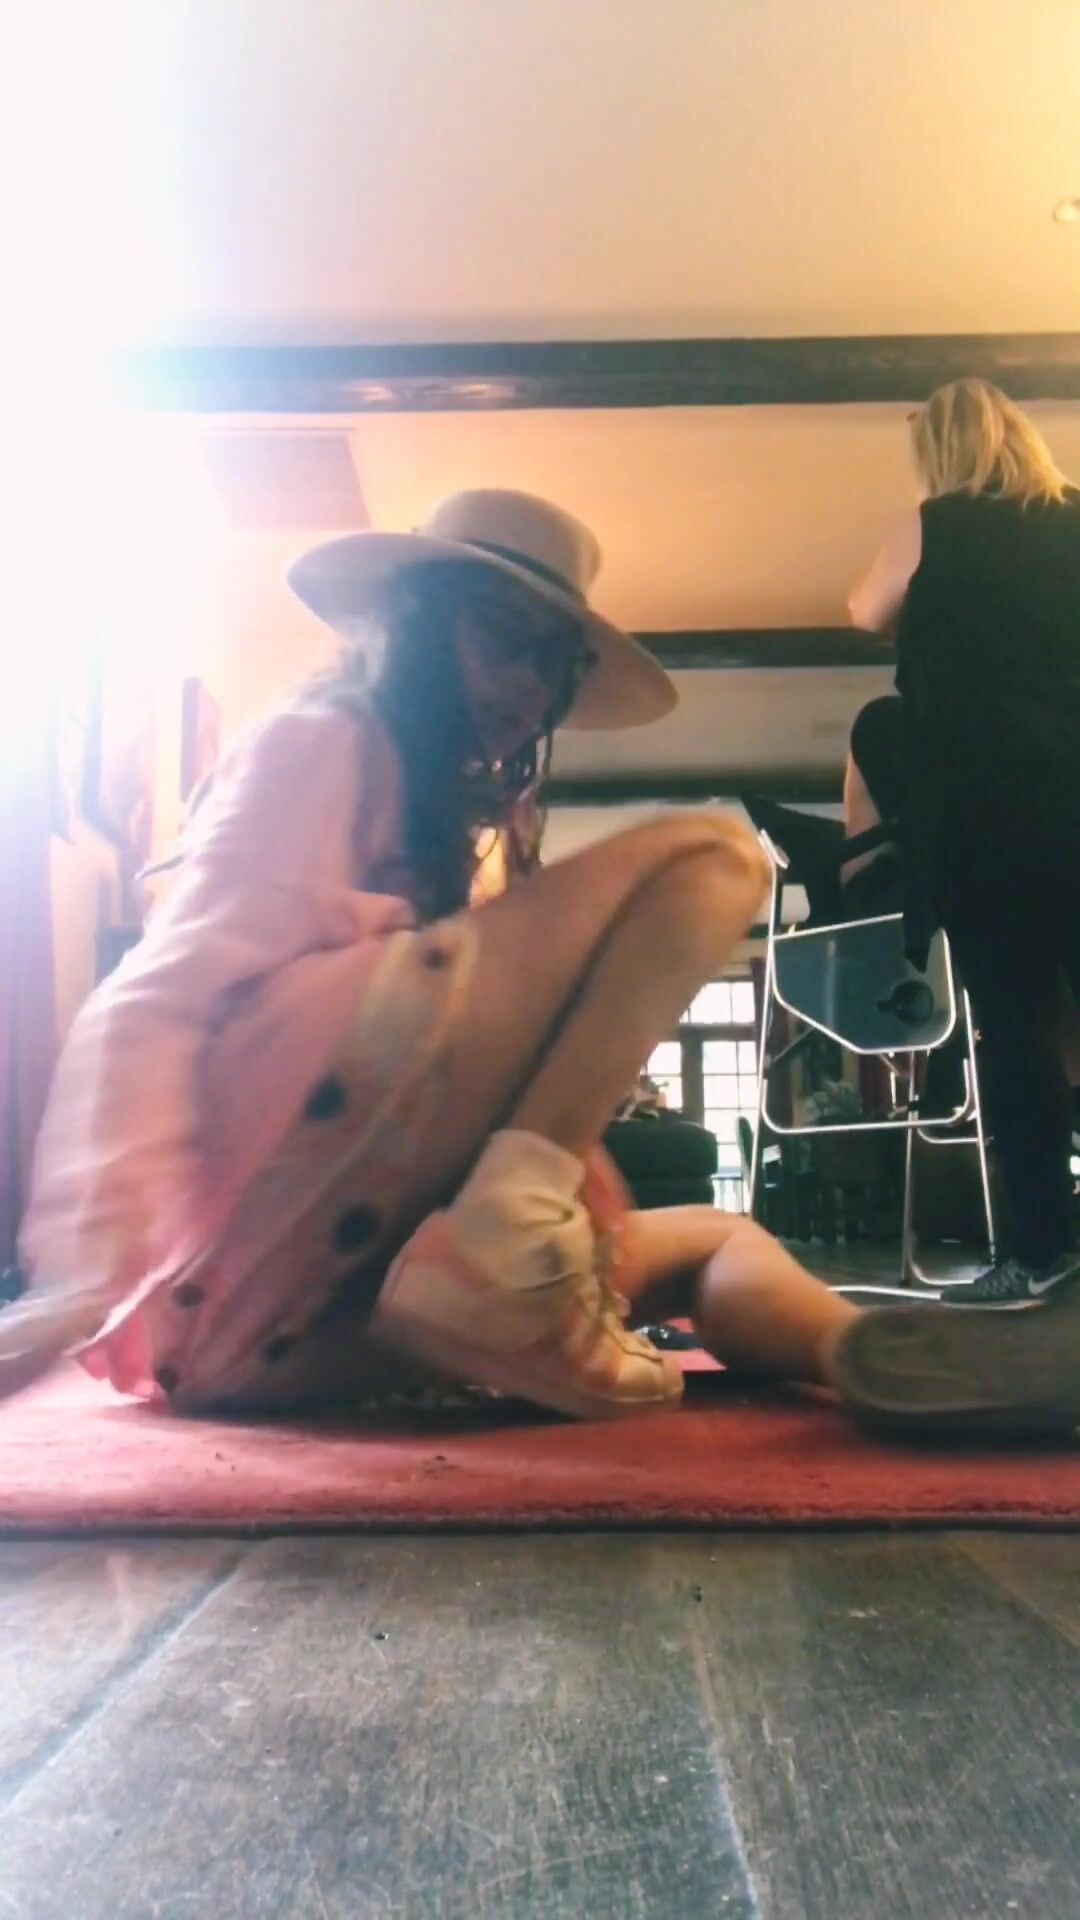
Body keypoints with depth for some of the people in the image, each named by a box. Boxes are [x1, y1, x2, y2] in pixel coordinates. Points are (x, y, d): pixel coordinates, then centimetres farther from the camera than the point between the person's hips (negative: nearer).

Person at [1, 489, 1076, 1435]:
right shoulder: (323, 741, 4)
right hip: (250, 1243, -9)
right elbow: (157, 999, -12)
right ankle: (493, 1252, -25)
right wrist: (92, 1267, -27)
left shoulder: (441, 811, 30)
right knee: (711, 859, -9)